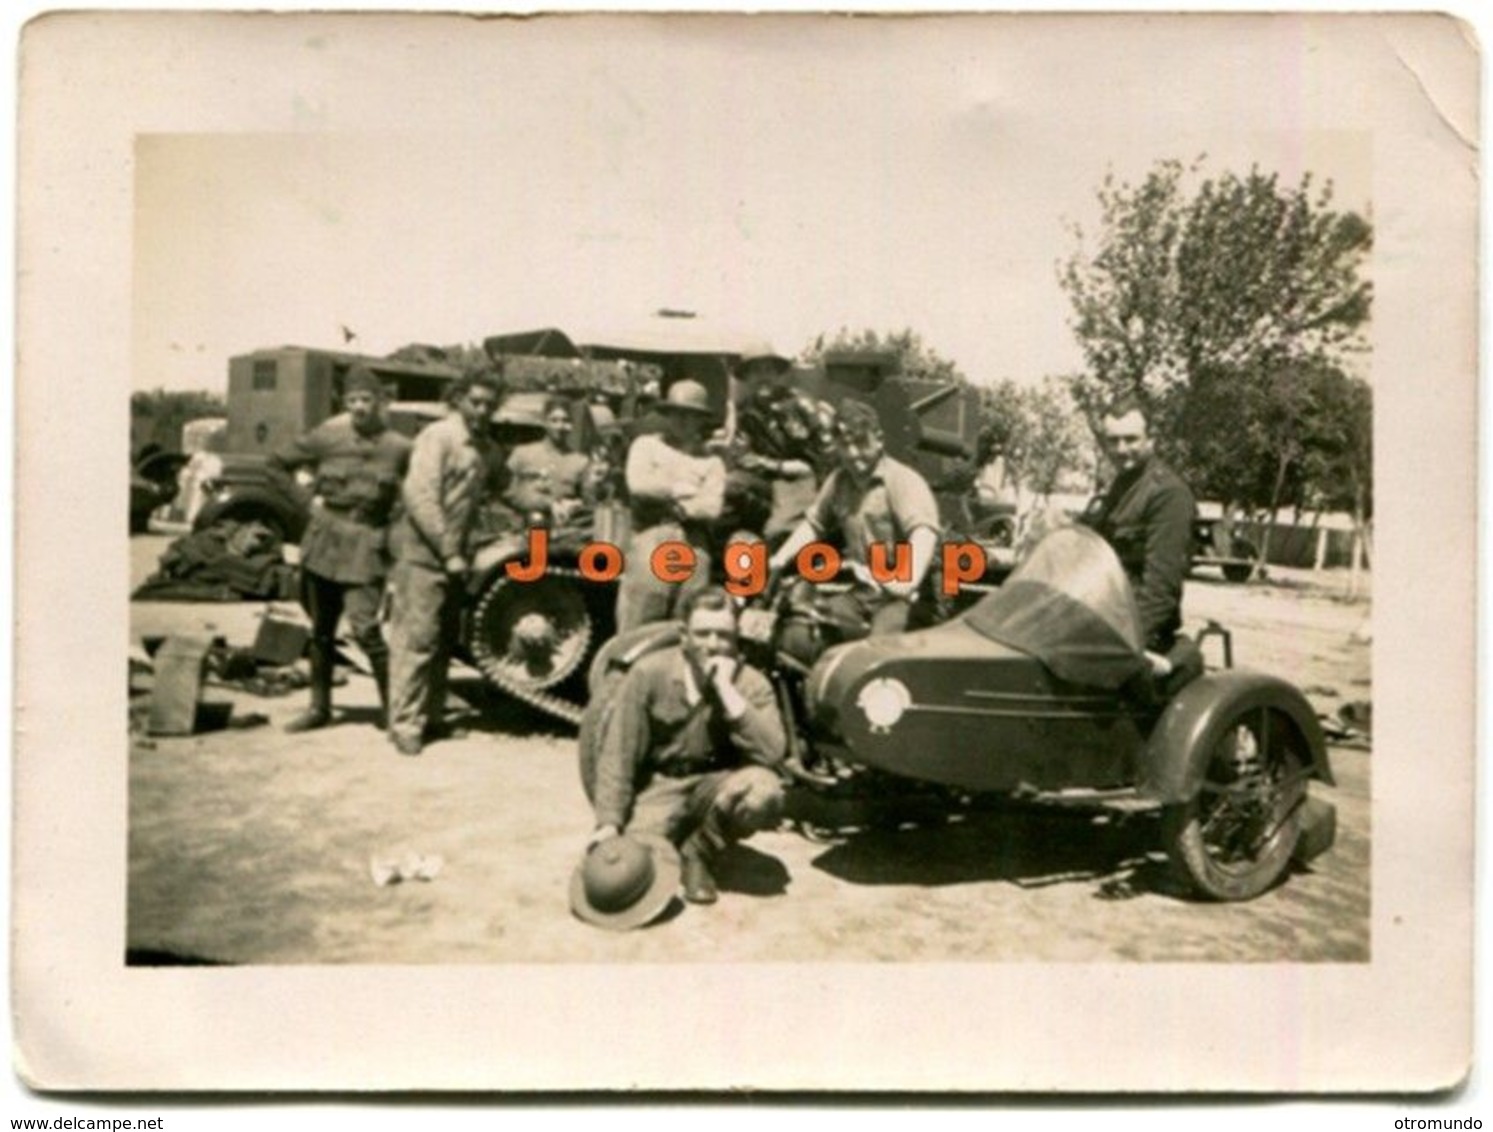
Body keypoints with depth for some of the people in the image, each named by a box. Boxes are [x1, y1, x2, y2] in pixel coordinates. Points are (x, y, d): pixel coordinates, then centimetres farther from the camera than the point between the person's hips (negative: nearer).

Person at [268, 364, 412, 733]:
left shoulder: (398, 447, -5)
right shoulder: (326, 436, -1)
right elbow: (278, 463, 11)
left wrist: (396, 521, -6)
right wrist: (308, 498, 4)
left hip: (367, 545, -3)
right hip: (325, 537, 3)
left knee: (364, 627, -15)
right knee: (321, 629, 12)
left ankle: (393, 706, -1)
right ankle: (319, 707, 26)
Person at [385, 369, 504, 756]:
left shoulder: (488, 448, 12)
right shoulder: (438, 437, -11)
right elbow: (419, 496, -18)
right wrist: (448, 551, -19)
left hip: (457, 555, 8)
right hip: (424, 553, -7)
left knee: (445, 639, 13)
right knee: (417, 638, -6)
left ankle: (432, 714, 24)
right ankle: (404, 724, 0)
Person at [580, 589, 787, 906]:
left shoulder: (751, 683, -10)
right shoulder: (649, 673, -11)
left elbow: (773, 753, -27)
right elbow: (618, 752, -9)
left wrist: (727, 690, -28)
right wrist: (609, 823, -16)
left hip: (715, 786, 0)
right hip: (658, 786, 0)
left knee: (763, 792, -31)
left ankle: (700, 851, -2)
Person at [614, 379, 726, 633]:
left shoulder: (711, 461, 13)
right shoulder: (647, 445, 15)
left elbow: (712, 506, 0)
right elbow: (638, 483, -2)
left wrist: (680, 507, -7)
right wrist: (682, 489, 3)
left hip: (694, 543, 1)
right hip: (651, 535, -1)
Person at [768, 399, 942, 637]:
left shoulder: (903, 480, -12)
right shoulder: (838, 481, 10)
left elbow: (923, 531, -25)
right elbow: (813, 523, 19)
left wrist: (910, 580, -42)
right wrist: (778, 561, 5)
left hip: (896, 593, -6)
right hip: (856, 590, 6)